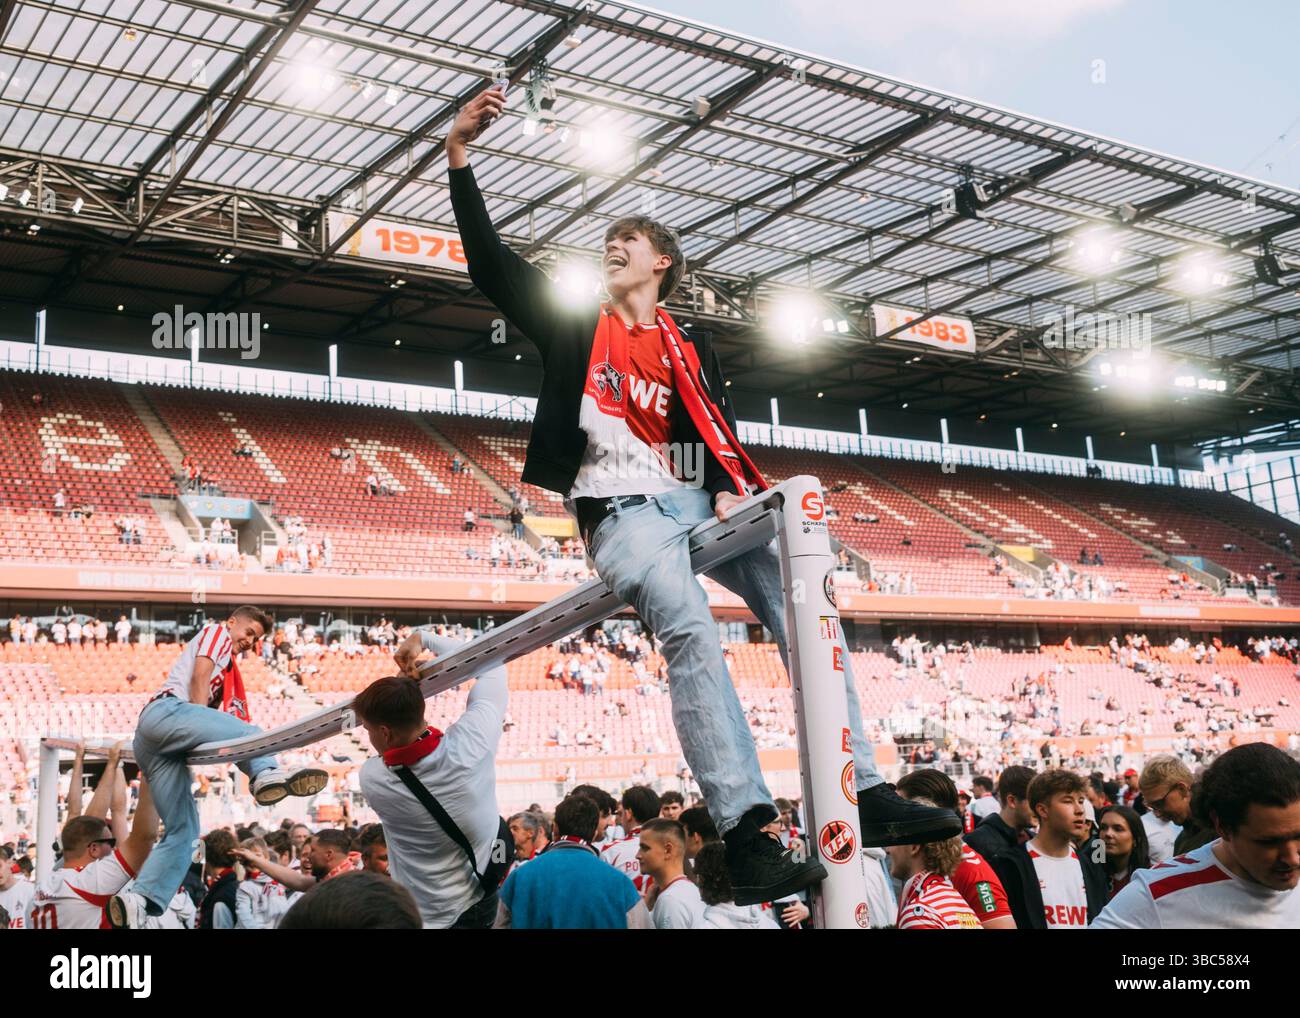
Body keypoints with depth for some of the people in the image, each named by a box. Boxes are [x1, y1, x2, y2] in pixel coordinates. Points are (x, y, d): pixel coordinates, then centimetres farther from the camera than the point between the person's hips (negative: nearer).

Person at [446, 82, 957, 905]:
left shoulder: (694, 352, 22)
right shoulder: (574, 326, 17)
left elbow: (721, 437, 9)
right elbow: (489, 263, 9)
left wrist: (727, 490, -13)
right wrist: (460, 159, 1)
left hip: (692, 500, 4)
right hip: (620, 511, -3)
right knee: (690, 629, -31)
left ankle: (866, 794, -20)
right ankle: (746, 833, -39)